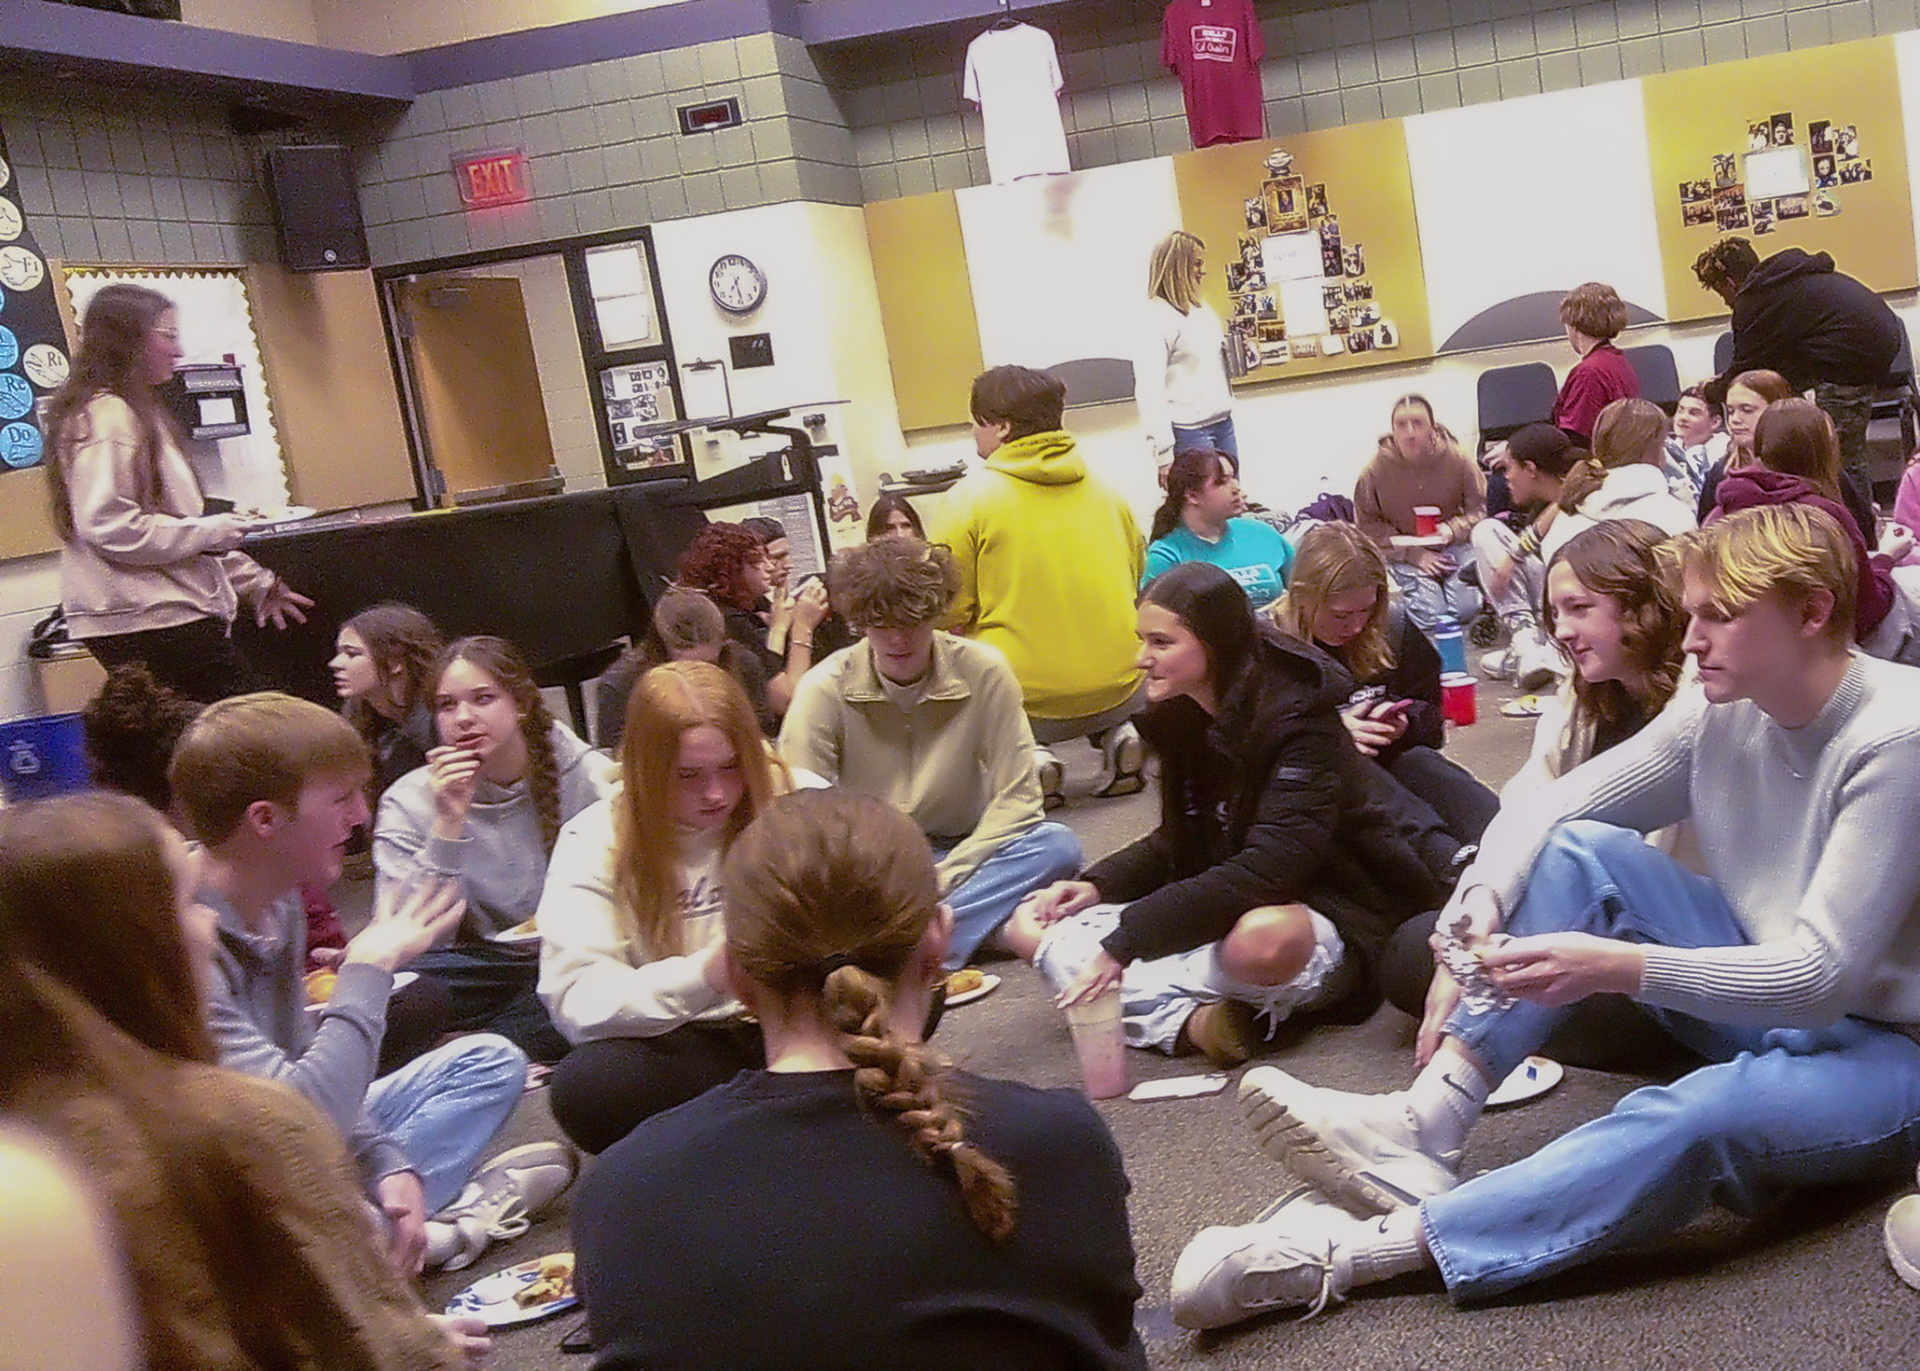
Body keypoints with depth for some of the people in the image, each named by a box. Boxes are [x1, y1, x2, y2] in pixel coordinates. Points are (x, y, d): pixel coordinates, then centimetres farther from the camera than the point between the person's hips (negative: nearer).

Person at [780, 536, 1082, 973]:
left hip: (960, 859, 1)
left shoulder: (984, 672, -9)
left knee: (1057, 844, -27)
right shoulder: (824, 689, -10)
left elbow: (1016, 800, -10)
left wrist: (942, 880, -20)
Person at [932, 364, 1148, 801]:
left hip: (1027, 703, -5)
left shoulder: (970, 496, -7)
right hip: (1119, 690, 5)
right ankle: (1118, 735, 5)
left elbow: (948, 613, -5)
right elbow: (1137, 577, 21)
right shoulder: (1104, 490, 8)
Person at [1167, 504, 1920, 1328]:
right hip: (1768, 1004, 7)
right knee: (1581, 851, -11)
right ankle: (1423, 1128, -26)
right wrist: (1483, 905, -23)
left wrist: (1620, 966, -39)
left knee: (1704, 1114, -39)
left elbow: (1820, 975, -27)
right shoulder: (1721, 708, -3)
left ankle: (1348, 1251, -42)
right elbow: (1547, 810, -2)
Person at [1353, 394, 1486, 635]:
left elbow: (1480, 508, 1)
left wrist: (1452, 529, -20)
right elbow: (1367, 524, -3)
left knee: (1465, 609, -18)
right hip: (1405, 556, -1)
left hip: (1452, 547, 1)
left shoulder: (1457, 460, -8)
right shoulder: (1376, 470, -10)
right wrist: (1412, 553, -12)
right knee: (1430, 614, -21)